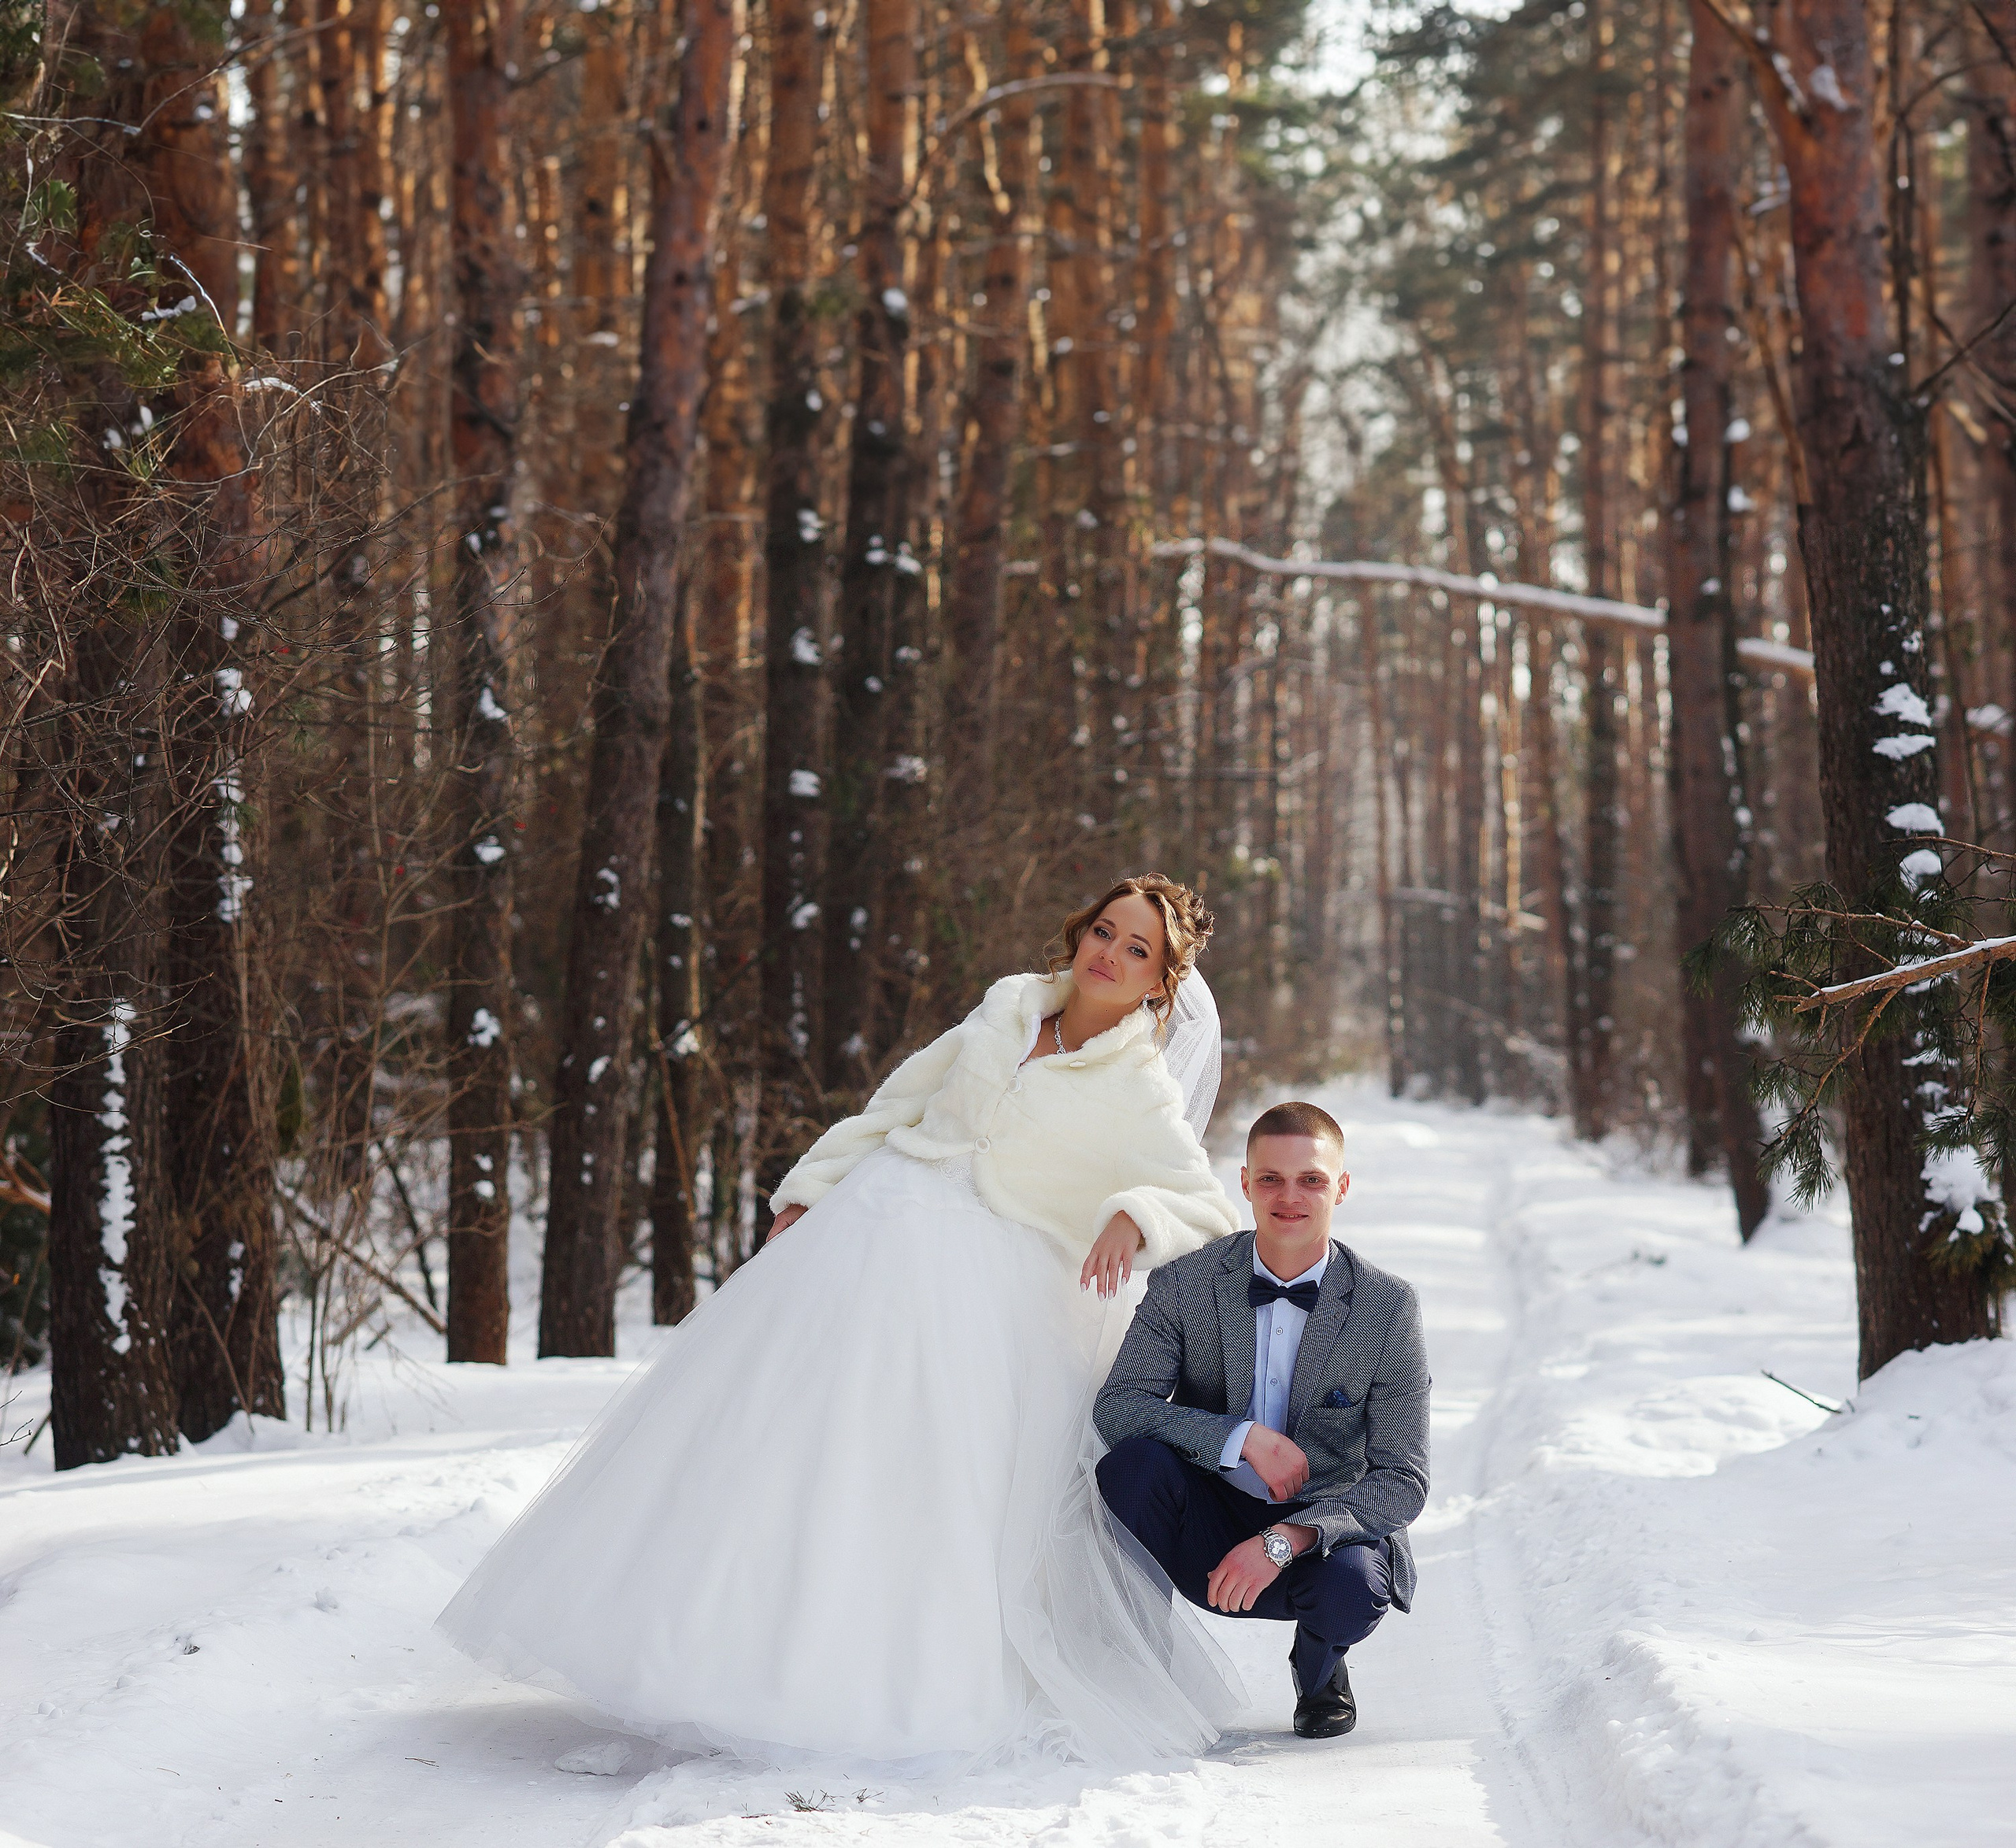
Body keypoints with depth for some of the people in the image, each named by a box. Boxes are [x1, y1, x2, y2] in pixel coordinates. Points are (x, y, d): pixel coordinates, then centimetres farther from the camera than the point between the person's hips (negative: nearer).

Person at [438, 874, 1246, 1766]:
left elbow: (1210, 1210, -9)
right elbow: (902, 1101, 17)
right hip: (867, 1234, 5)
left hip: (974, 1291, -5)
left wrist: (1134, 1216, -29)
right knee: (778, 1431, 2)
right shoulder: (1010, 1007, 10)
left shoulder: (1138, 1092, -3)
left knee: (930, 1483, -11)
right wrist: (805, 1195, 13)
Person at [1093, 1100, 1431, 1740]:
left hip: (1328, 1529, 0)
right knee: (1133, 1461, -30)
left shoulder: (1389, 1308, -10)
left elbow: (1404, 1482, -13)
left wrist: (1283, 1541, -28)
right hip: (1212, 1533, 0)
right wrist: (1245, 1438, -27)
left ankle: (1319, 1667, 6)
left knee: (1350, 1586, -35)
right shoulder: (1185, 1284, -6)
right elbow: (1116, 1405, -14)